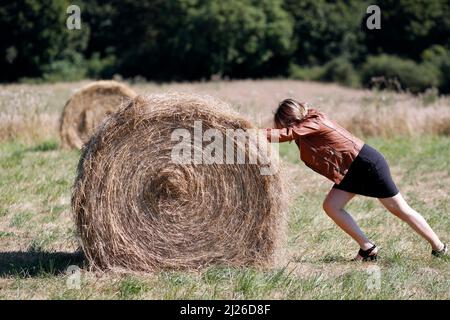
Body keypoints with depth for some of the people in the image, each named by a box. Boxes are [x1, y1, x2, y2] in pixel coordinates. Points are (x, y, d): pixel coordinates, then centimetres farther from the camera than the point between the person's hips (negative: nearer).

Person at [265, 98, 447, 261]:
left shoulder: (314, 123, -23)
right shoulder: (305, 127, 3)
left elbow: (286, 134, -36)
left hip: (368, 164, -9)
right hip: (352, 170, 9)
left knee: (400, 209, 1)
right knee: (331, 206, -3)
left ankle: (439, 247, 15)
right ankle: (368, 249, 4)